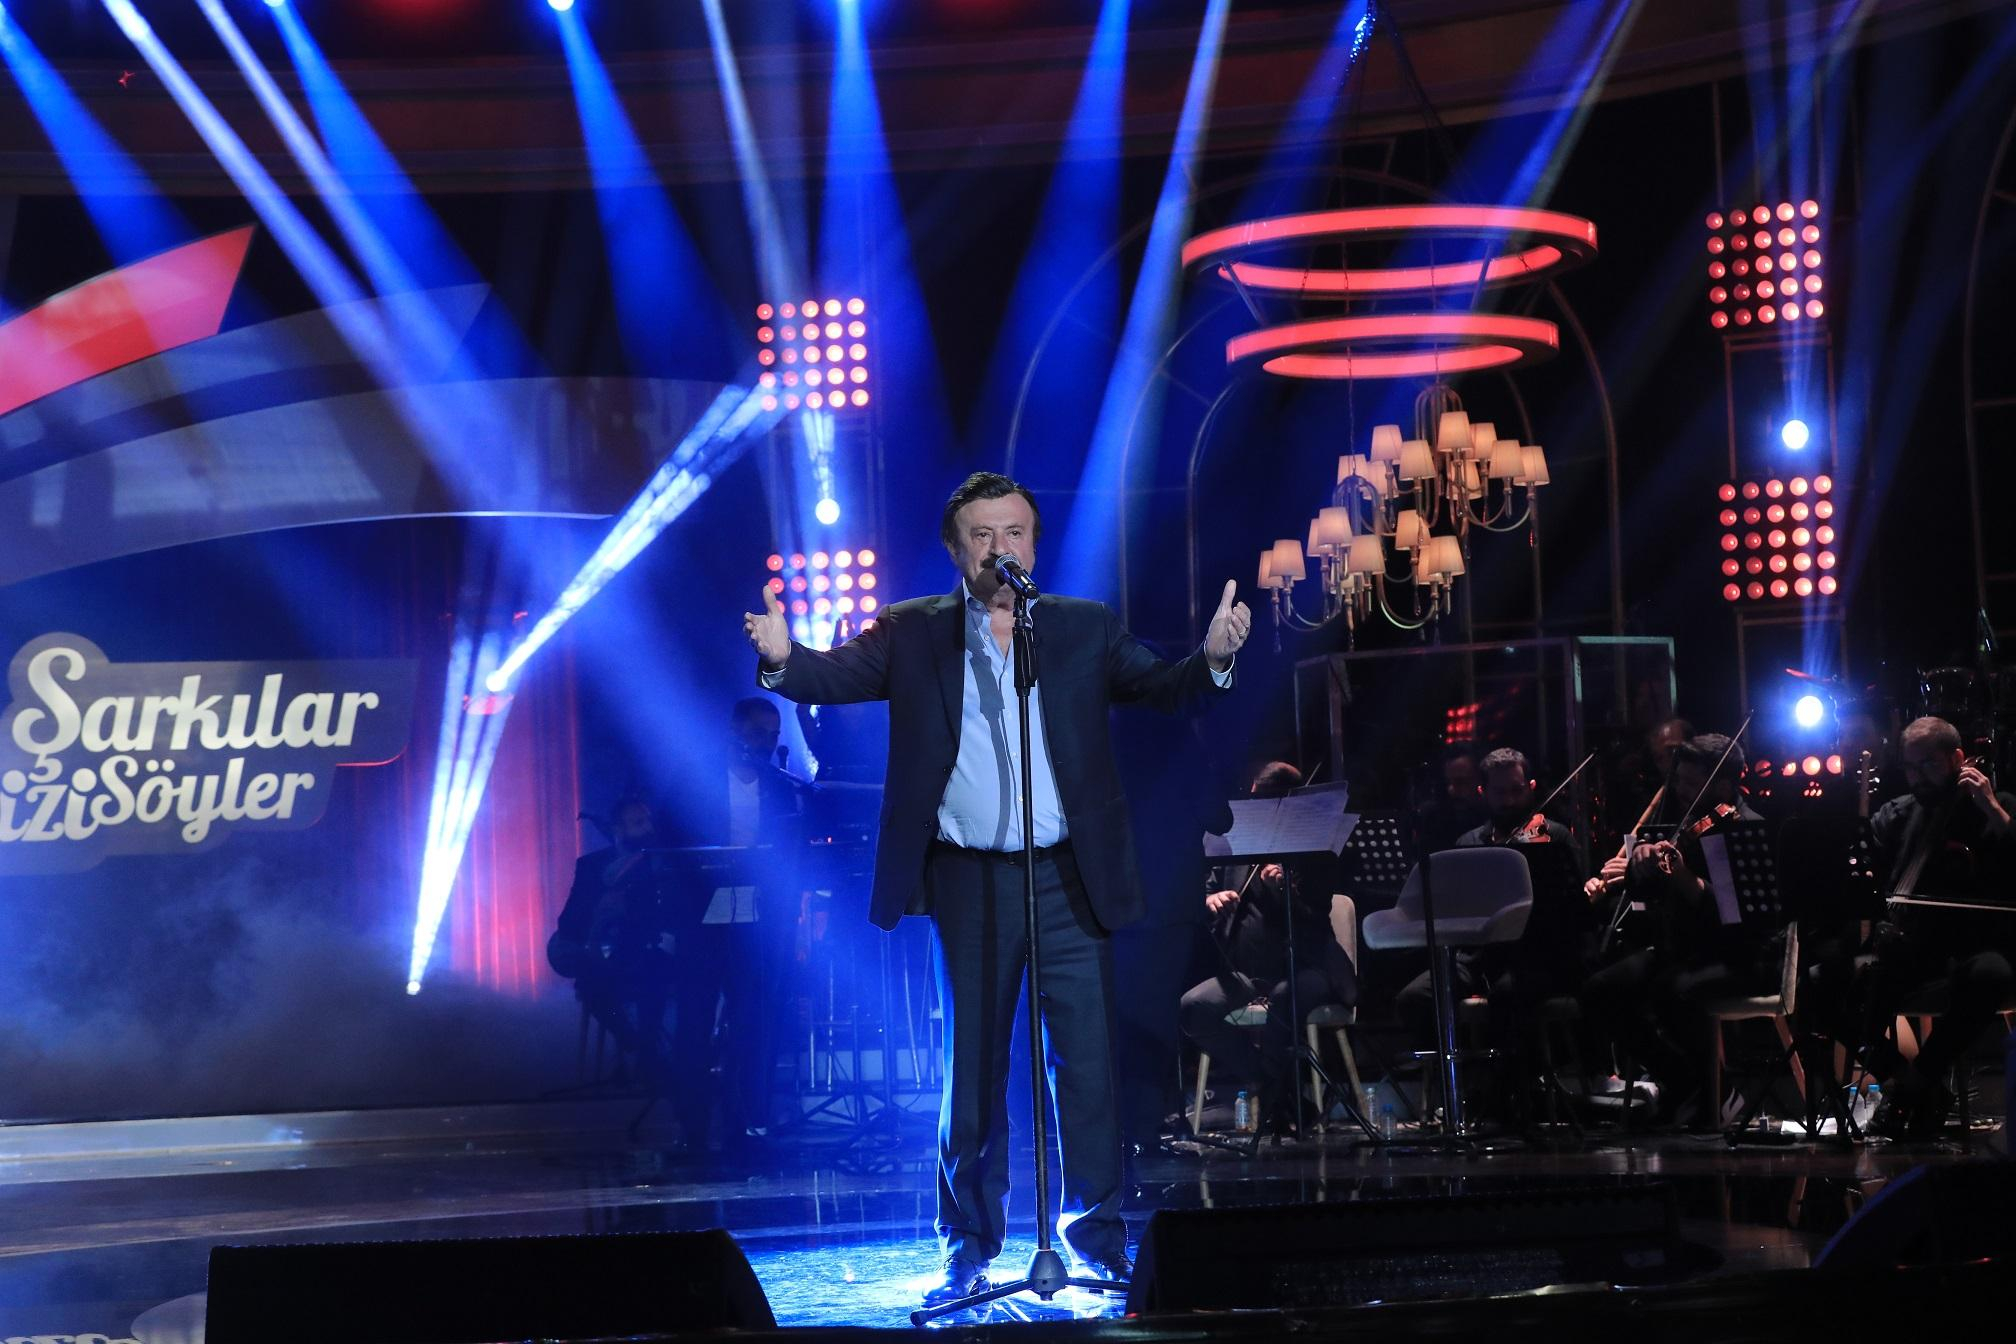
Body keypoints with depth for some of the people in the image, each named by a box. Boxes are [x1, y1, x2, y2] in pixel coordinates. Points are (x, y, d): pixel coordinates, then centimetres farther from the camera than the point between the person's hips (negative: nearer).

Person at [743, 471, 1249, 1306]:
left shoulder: (1085, 629, 7)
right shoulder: (913, 633, 5)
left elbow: (1163, 687, -2)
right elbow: (837, 675, -6)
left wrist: (1213, 659, -23)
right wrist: (781, 658, -28)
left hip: (1071, 881, 0)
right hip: (967, 883, 0)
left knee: (1088, 1063, -1)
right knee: (972, 1072, 7)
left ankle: (1096, 1239, 9)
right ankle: (969, 1251, 16)